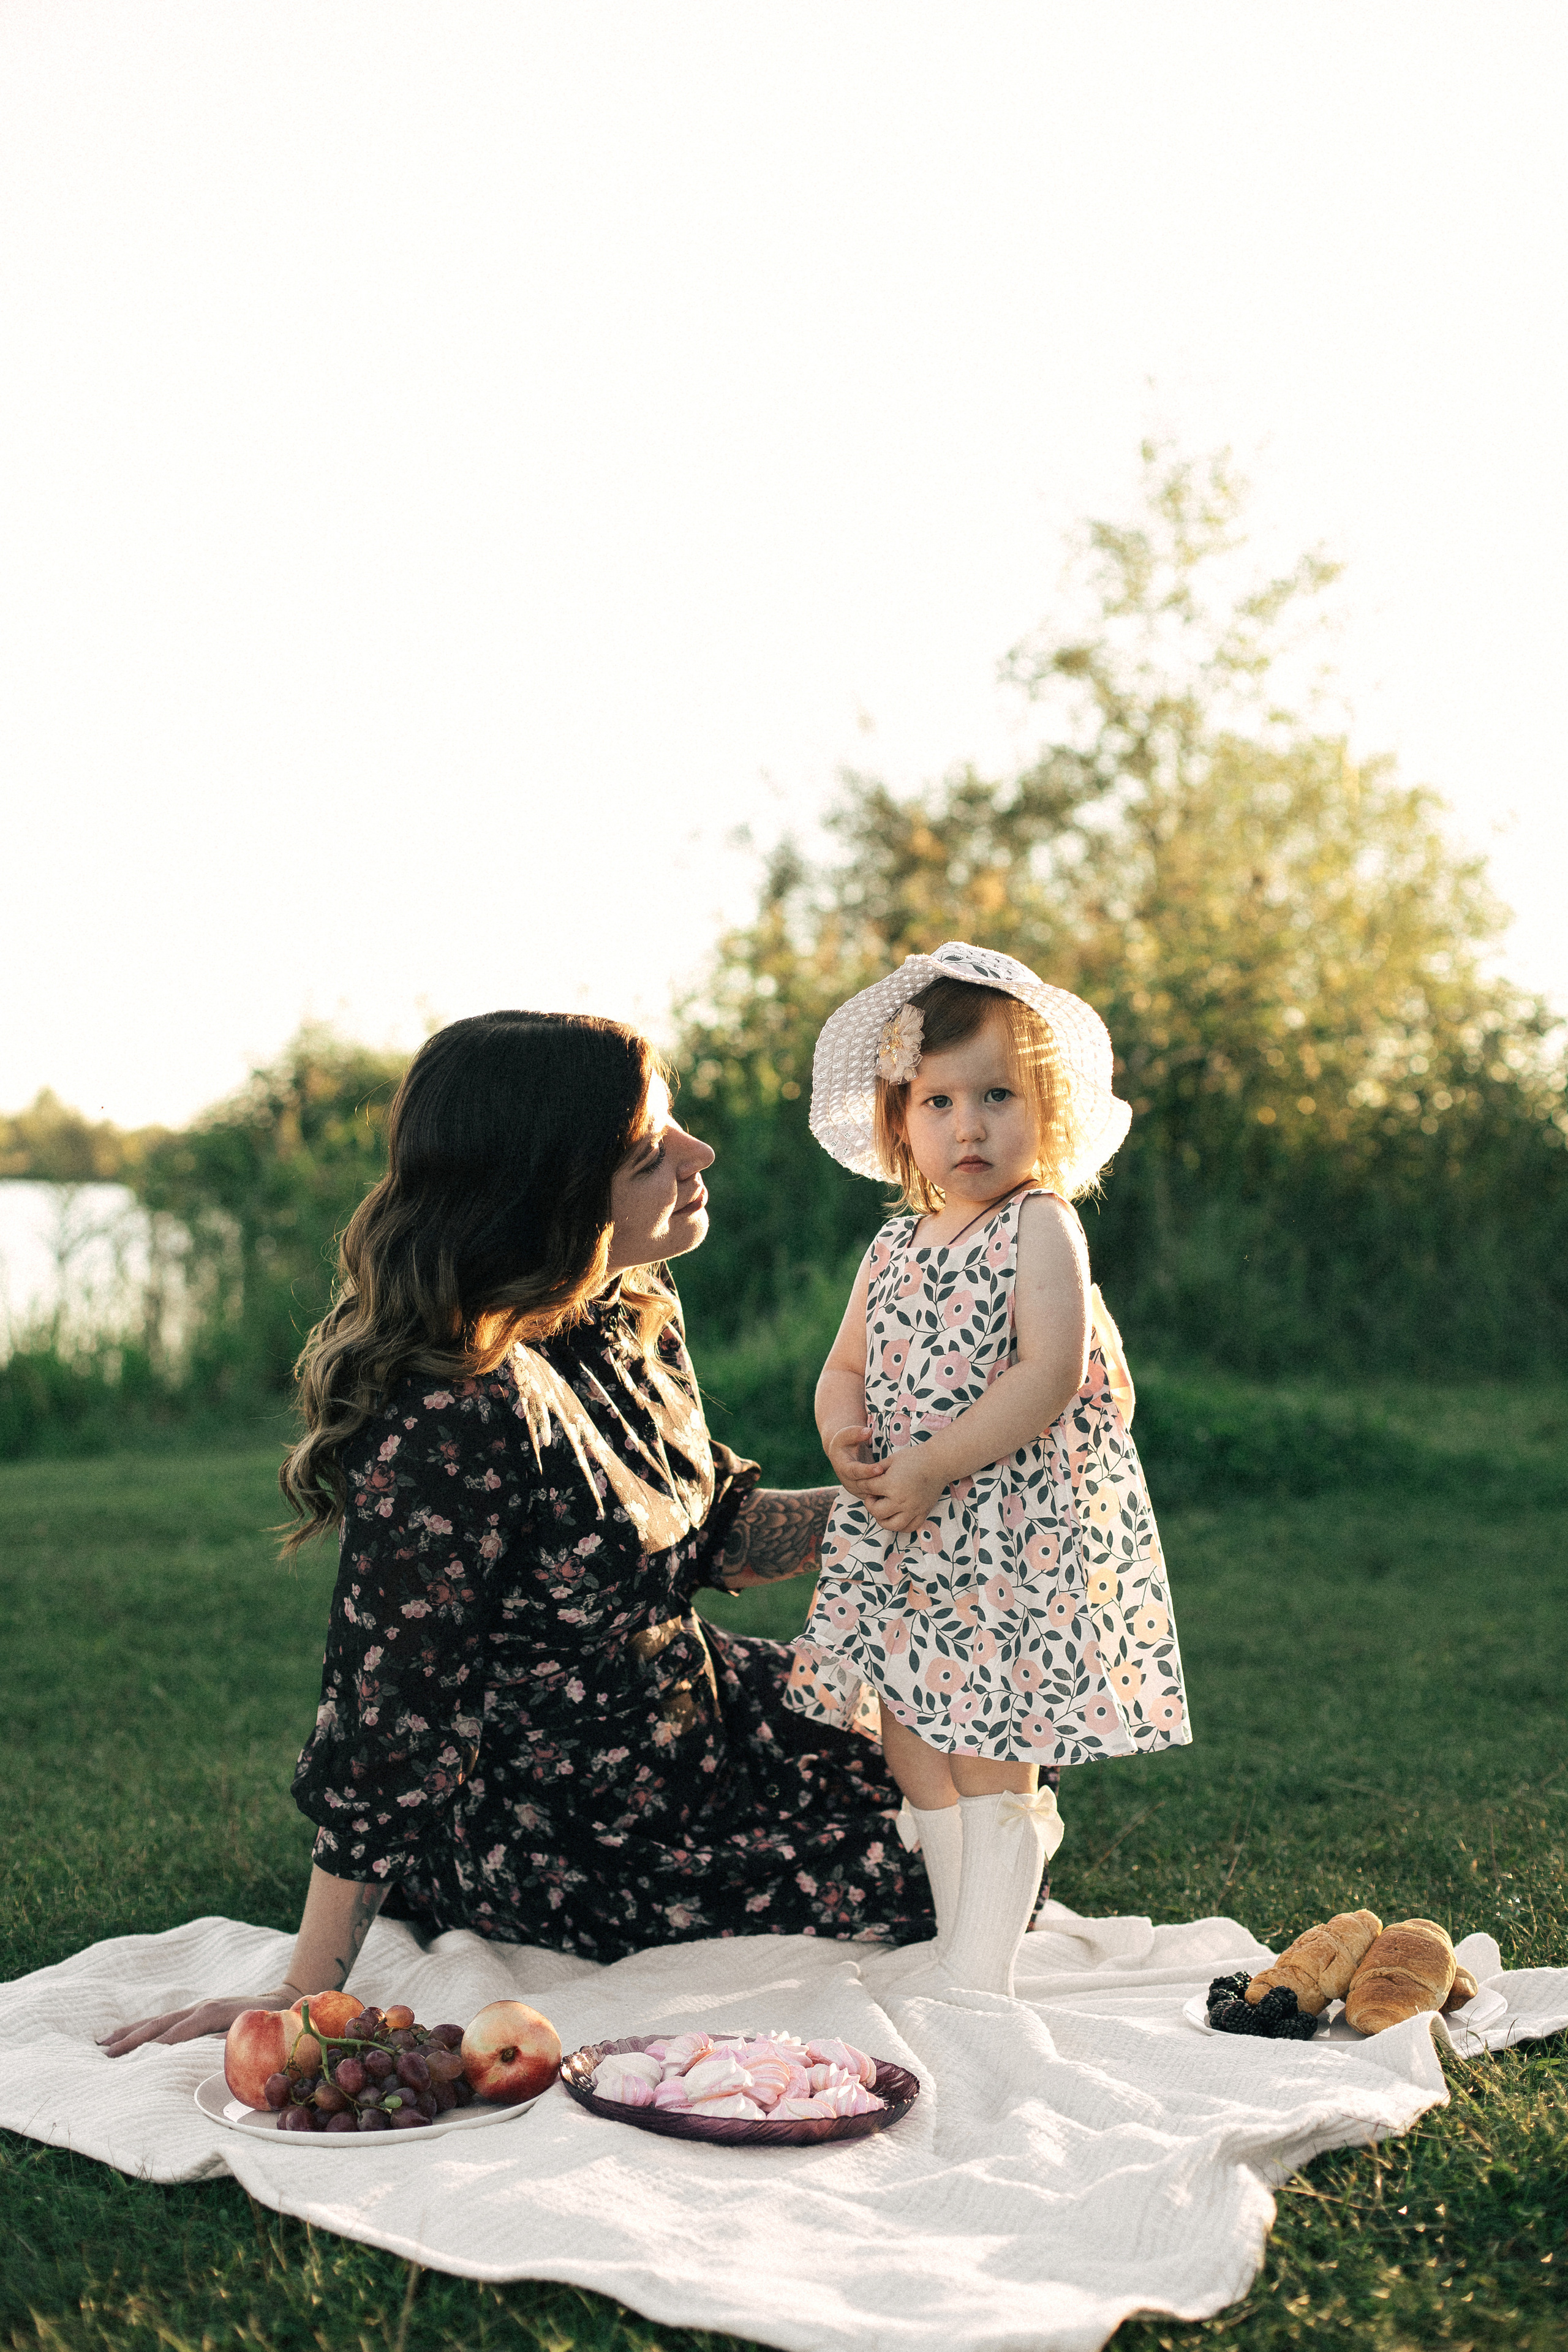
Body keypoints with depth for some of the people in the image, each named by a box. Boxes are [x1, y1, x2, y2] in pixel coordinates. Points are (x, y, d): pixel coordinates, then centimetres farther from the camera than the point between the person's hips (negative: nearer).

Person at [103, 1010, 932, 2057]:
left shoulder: (634, 1312, -5)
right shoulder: (454, 1419, -32)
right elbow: (387, 1723, -28)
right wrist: (308, 1993, -22)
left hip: (685, 1715, 9)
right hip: (561, 1843, -9)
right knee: (945, 1873, -1)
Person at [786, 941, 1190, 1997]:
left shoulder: (1042, 1228, -8)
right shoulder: (894, 1247, 12)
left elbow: (1051, 1375, -18)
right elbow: (847, 1364, 19)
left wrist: (933, 1470, -19)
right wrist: (844, 1428, -5)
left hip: (1015, 1532, -7)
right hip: (902, 1541, 7)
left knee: (990, 1756, -6)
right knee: (915, 1746, 11)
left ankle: (979, 1980, 1)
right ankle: (956, 1948, 25)